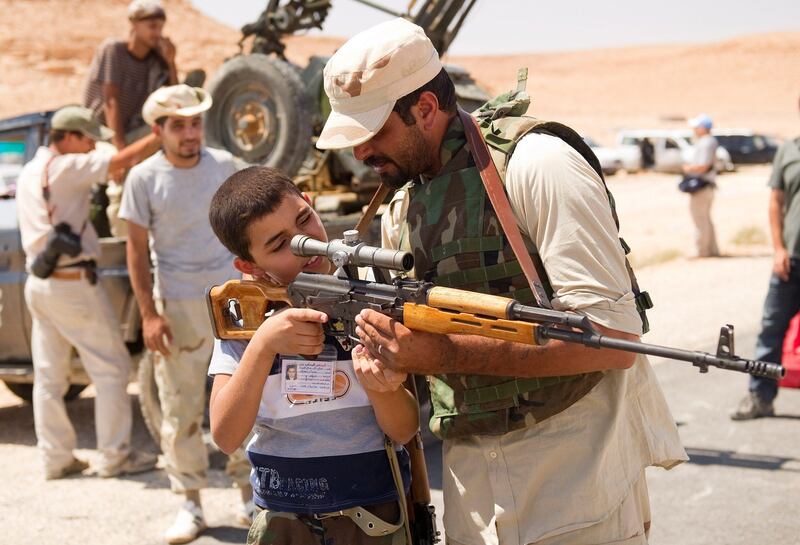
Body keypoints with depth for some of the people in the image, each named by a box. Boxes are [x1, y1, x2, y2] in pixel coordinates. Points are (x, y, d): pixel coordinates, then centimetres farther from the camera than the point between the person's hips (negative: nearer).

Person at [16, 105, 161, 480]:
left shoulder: (27, 175, 14)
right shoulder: (65, 168, -12)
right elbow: (127, 159, -17)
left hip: (38, 284, 9)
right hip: (73, 284, -9)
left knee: (49, 376, 10)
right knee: (111, 368, 1)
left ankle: (55, 458, 15)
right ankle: (114, 456, 3)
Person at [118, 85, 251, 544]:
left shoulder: (224, 165, 2)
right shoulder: (144, 179, -5)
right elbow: (137, 251, -3)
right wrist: (149, 315, -10)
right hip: (177, 304, -2)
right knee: (181, 407, 2)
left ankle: (251, 494, 20)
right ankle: (191, 504, 12)